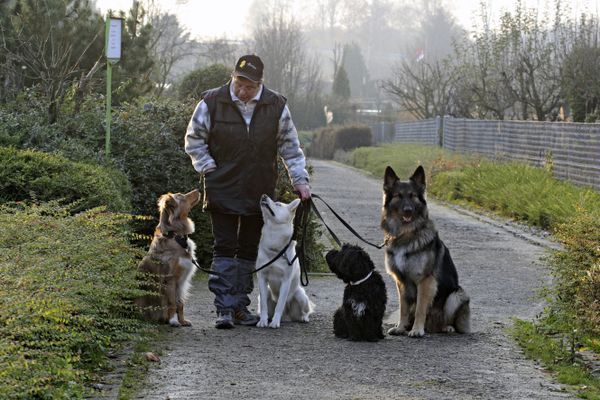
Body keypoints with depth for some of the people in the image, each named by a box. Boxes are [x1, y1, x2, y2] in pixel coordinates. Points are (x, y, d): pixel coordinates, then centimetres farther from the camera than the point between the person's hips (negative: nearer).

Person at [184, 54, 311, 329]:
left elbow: (290, 147, 8)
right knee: (225, 248, -7)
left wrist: (300, 180, 0)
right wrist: (209, 170, -5)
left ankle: (240, 306, 19)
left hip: (259, 193, 3)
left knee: (249, 250, 10)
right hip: (223, 192, -3)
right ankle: (225, 308, -7)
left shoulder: (276, 106, -1)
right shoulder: (212, 102, -7)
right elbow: (194, 140, 4)